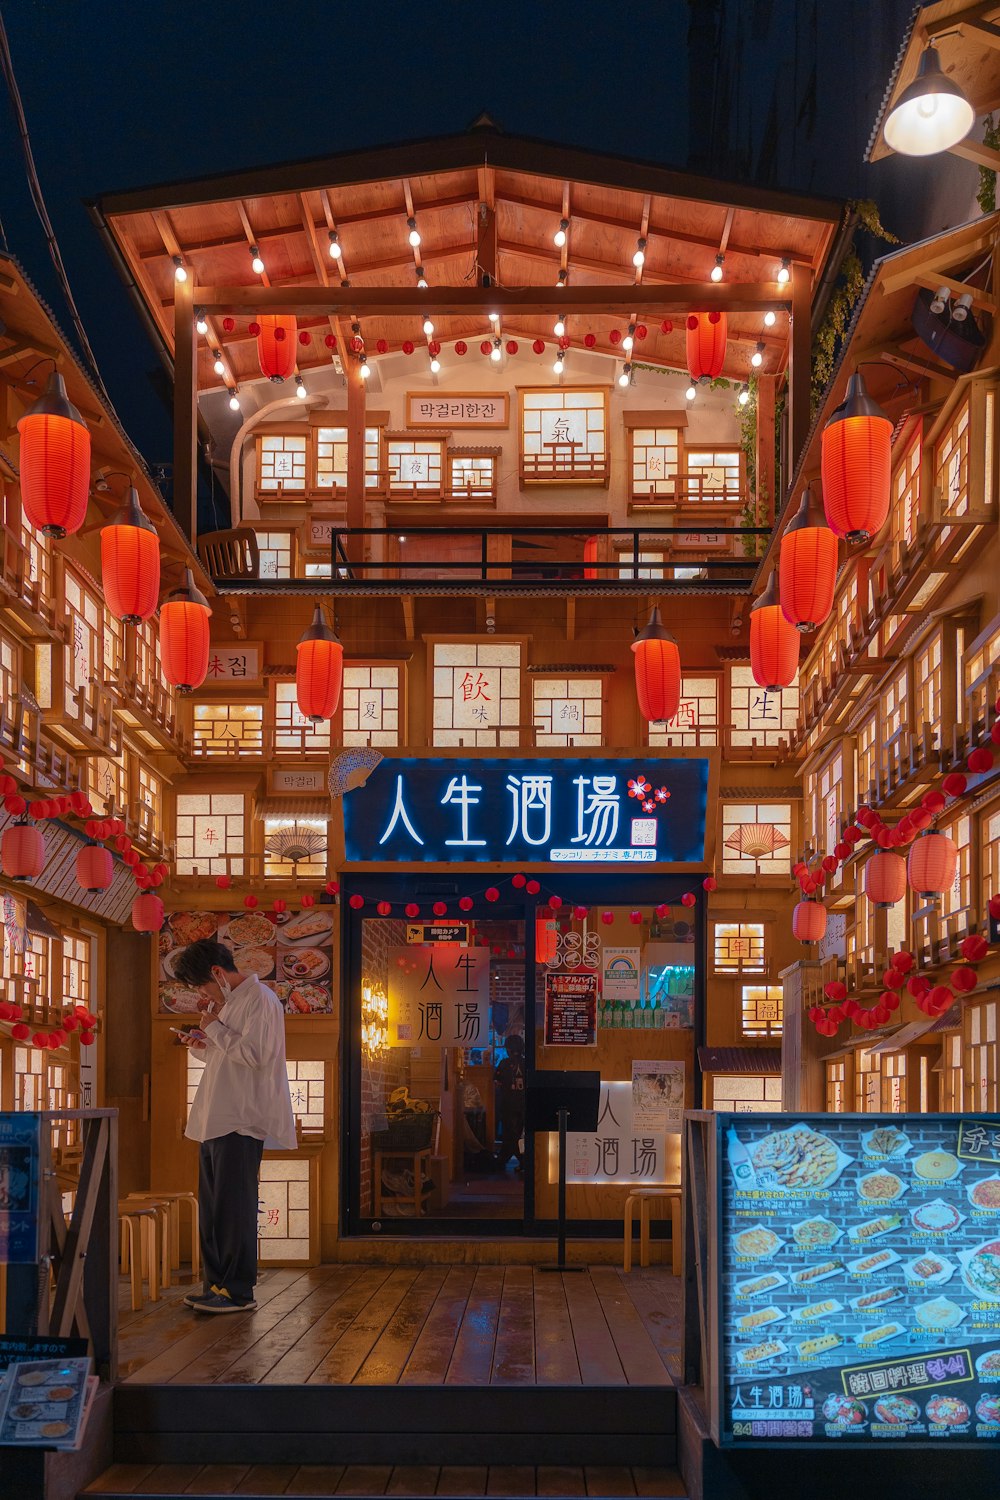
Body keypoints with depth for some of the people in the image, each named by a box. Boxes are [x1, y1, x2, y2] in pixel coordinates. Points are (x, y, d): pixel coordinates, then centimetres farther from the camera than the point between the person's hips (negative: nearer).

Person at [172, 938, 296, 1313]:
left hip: (242, 1121, -10)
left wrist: (215, 1029, -11)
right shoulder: (227, 1002, 20)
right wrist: (206, 1045, 9)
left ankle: (239, 1292, -1)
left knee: (233, 1207, -6)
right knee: (212, 1208, 11)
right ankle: (217, 1285, 18)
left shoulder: (259, 1000, -10)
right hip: (216, 1121, 10)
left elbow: (253, 1055, -21)